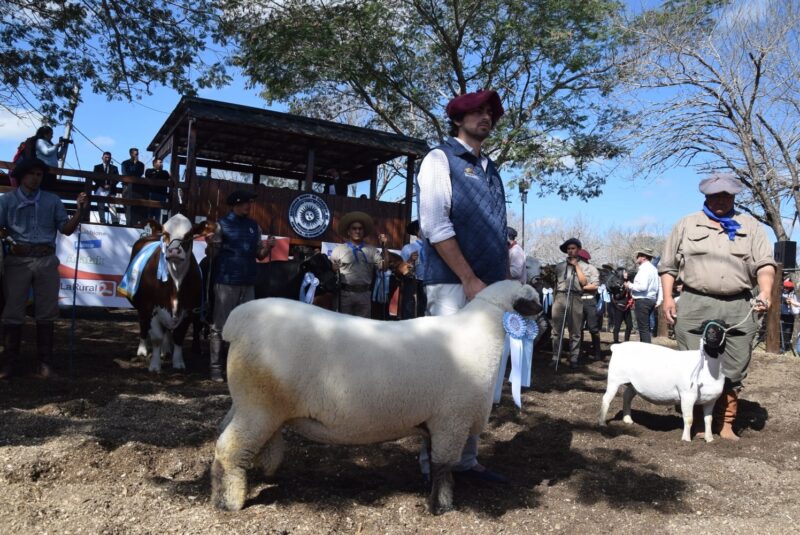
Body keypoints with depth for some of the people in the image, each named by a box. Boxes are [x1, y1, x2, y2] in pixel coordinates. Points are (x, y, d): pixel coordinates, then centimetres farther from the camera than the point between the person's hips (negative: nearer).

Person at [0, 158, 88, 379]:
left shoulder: (53, 200, 12)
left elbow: (66, 229, 9)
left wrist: (80, 210, -4)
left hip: (46, 260, 2)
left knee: (46, 312, 4)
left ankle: (44, 361, 11)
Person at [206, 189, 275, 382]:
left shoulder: (254, 227, 10)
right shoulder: (222, 225, -2)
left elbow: (260, 255, 14)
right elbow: (212, 256, -2)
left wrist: (268, 247, -6)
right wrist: (210, 244, -23)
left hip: (248, 284, 5)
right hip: (226, 282, -5)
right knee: (219, 327, 1)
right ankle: (215, 368, 7)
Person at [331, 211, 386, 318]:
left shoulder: (372, 250, 8)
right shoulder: (339, 249, 3)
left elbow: (384, 266, -2)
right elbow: (331, 270, 3)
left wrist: (384, 247, -10)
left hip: (365, 294, 2)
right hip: (345, 293, -2)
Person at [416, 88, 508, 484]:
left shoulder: (491, 170, 21)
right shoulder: (441, 159, 1)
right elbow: (435, 226, -10)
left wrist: (504, 282, 11)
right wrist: (470, 281, -15)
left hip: (490, 288, 7)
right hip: (452, 285, -7)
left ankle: (466, 460, 18)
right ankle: (433, 464, 6)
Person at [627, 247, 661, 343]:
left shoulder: (644, 268, -14)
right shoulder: (653, 268, 17)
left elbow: (643, 286, -25)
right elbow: (659, 286, 18)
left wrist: (630, 286, -10)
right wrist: (658, 301, 18)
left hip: (642, 300, -10)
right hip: (651, 299, 10)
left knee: (643, 328, -9)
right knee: (646, 327, 17)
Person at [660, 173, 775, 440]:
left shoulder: (751, 226, 13)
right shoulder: (686, 225, 10)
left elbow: (765, 263, 4)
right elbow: (668, 265, 11)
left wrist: (766, 292, -15)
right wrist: (668, 298, 1)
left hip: (739, 308, 2)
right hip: (695, 306, -1)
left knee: (733, 370, 4)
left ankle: (725, 424, 15)